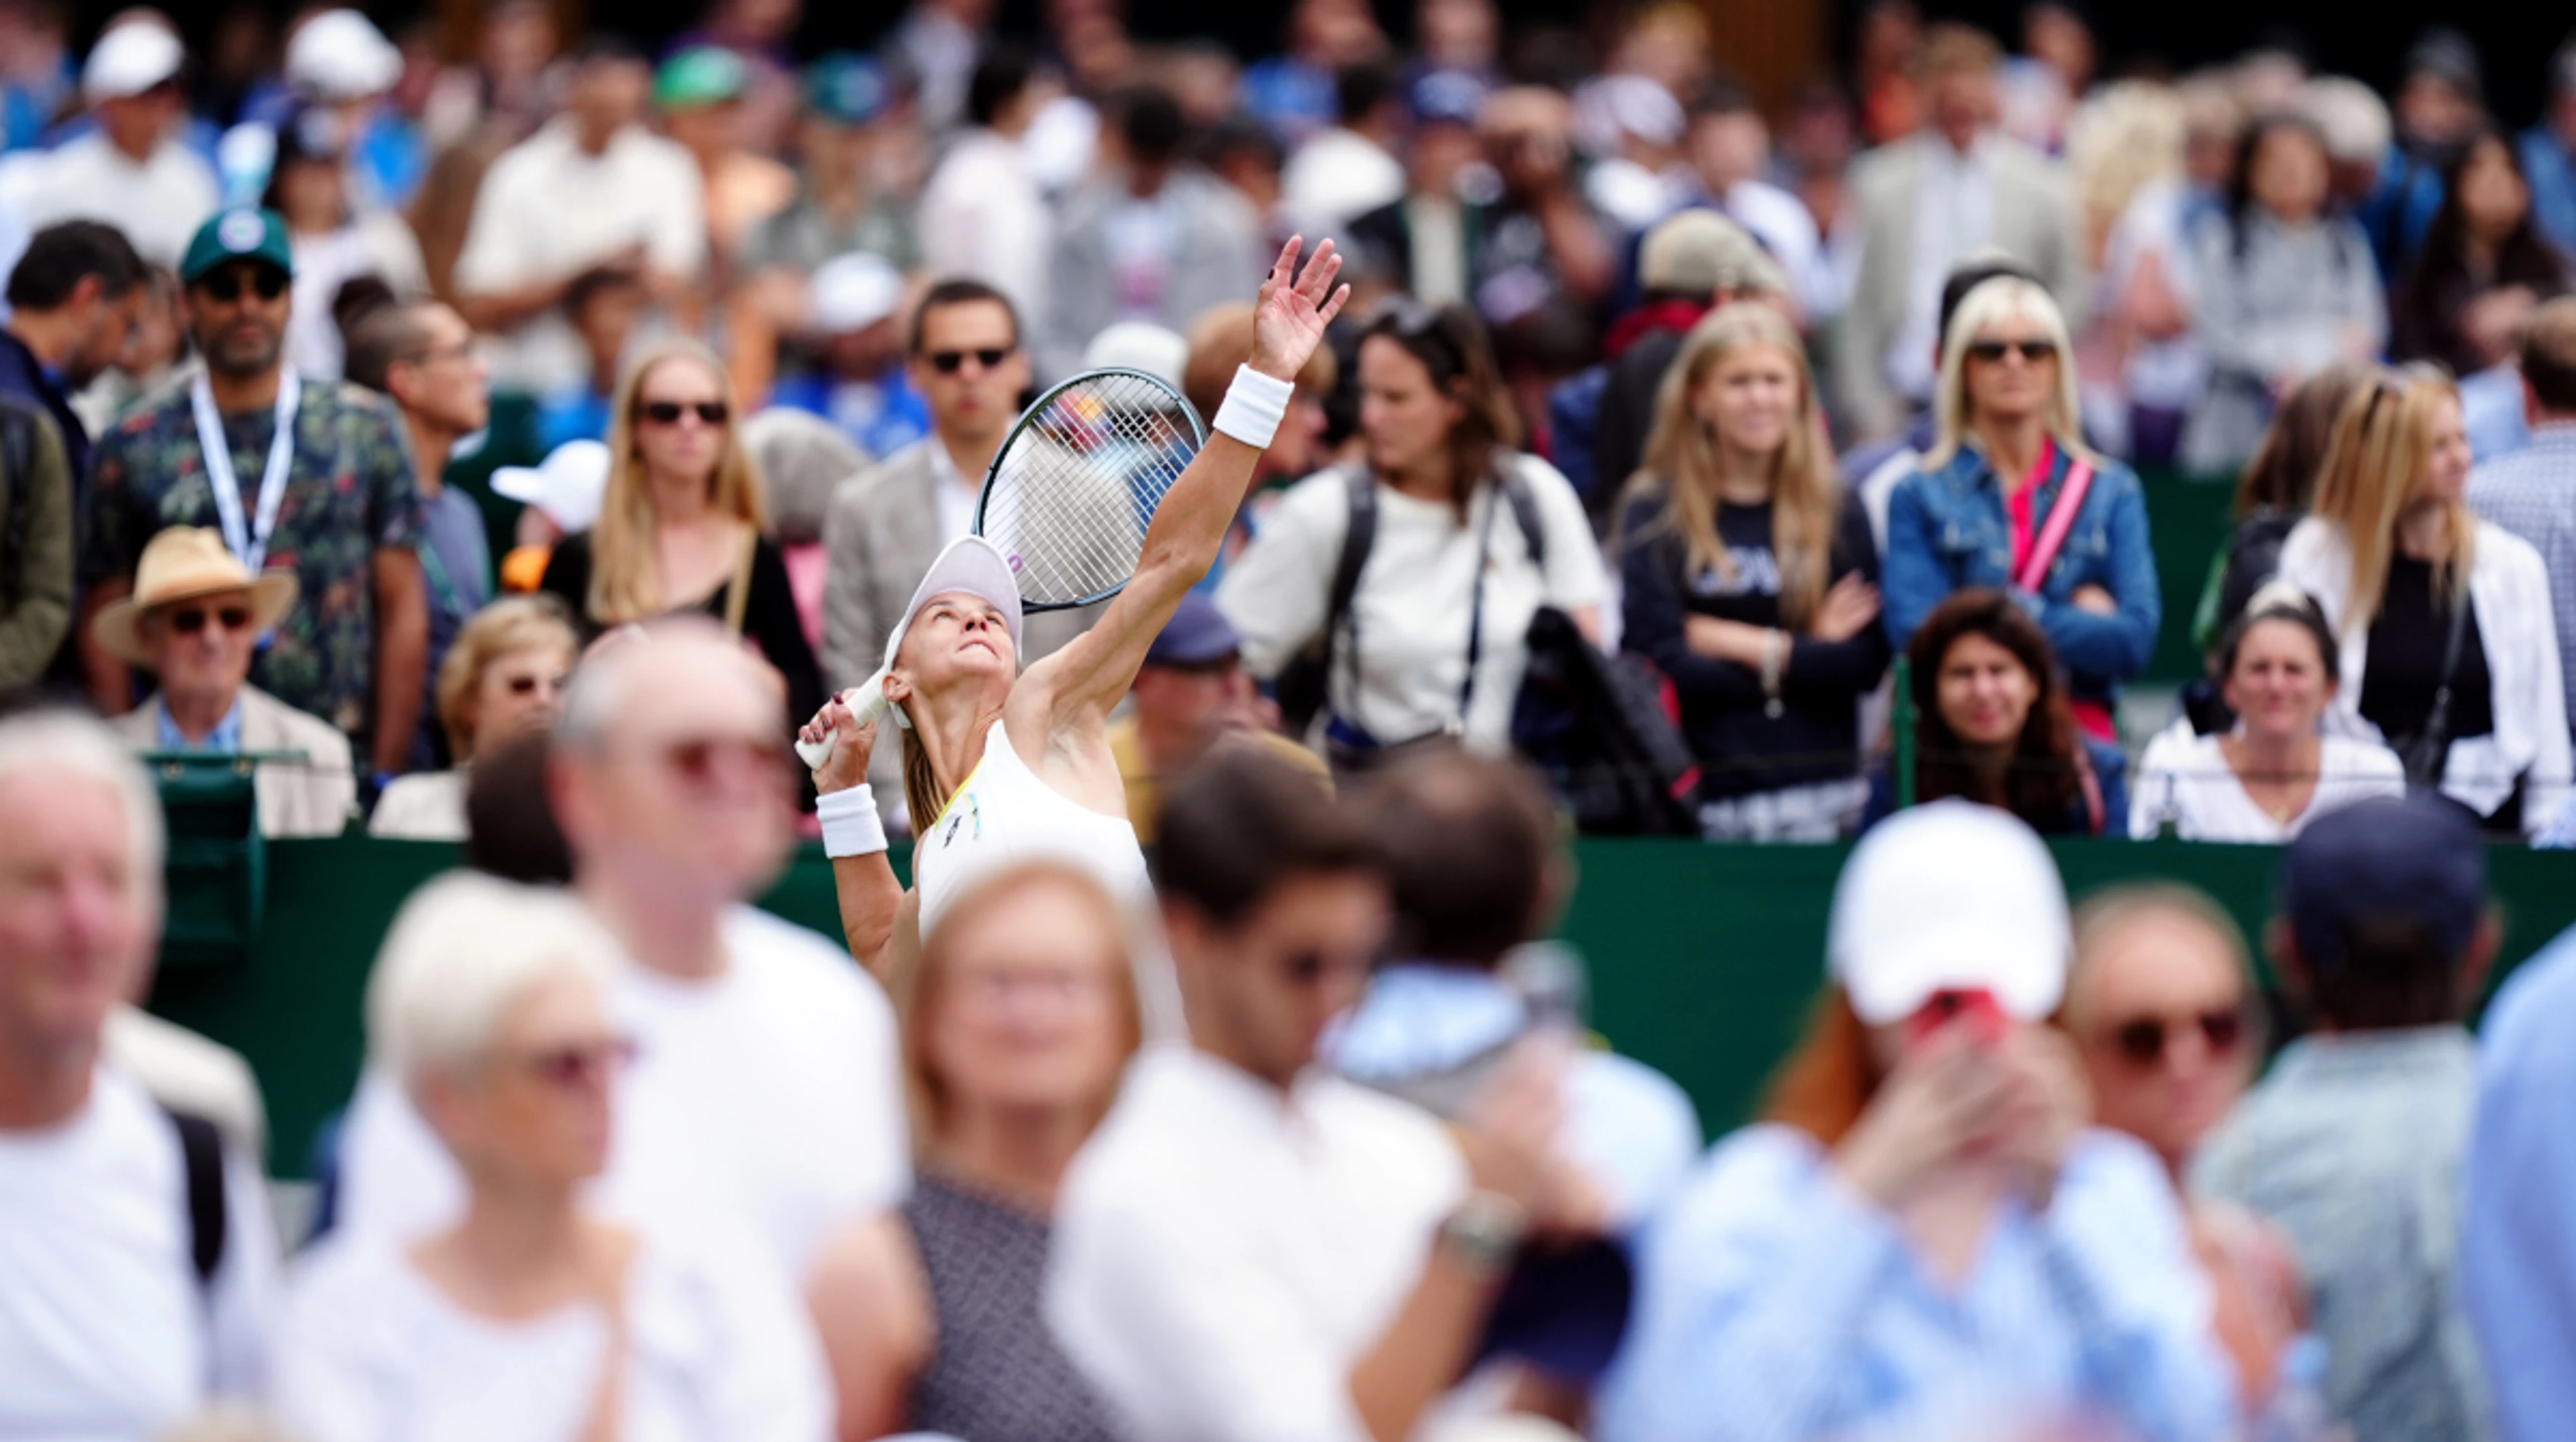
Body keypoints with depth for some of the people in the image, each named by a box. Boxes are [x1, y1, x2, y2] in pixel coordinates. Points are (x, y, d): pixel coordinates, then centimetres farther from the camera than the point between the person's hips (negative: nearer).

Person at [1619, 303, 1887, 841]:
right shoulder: (1655, 514, 3)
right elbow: (1658, 658, -8)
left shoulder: (1839, 514, 10)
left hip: (1821, 794, 2)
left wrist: (1750, 645, -8)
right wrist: (1804, 654, -4)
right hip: (1702, 793, -2)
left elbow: (1867, 662, 1)